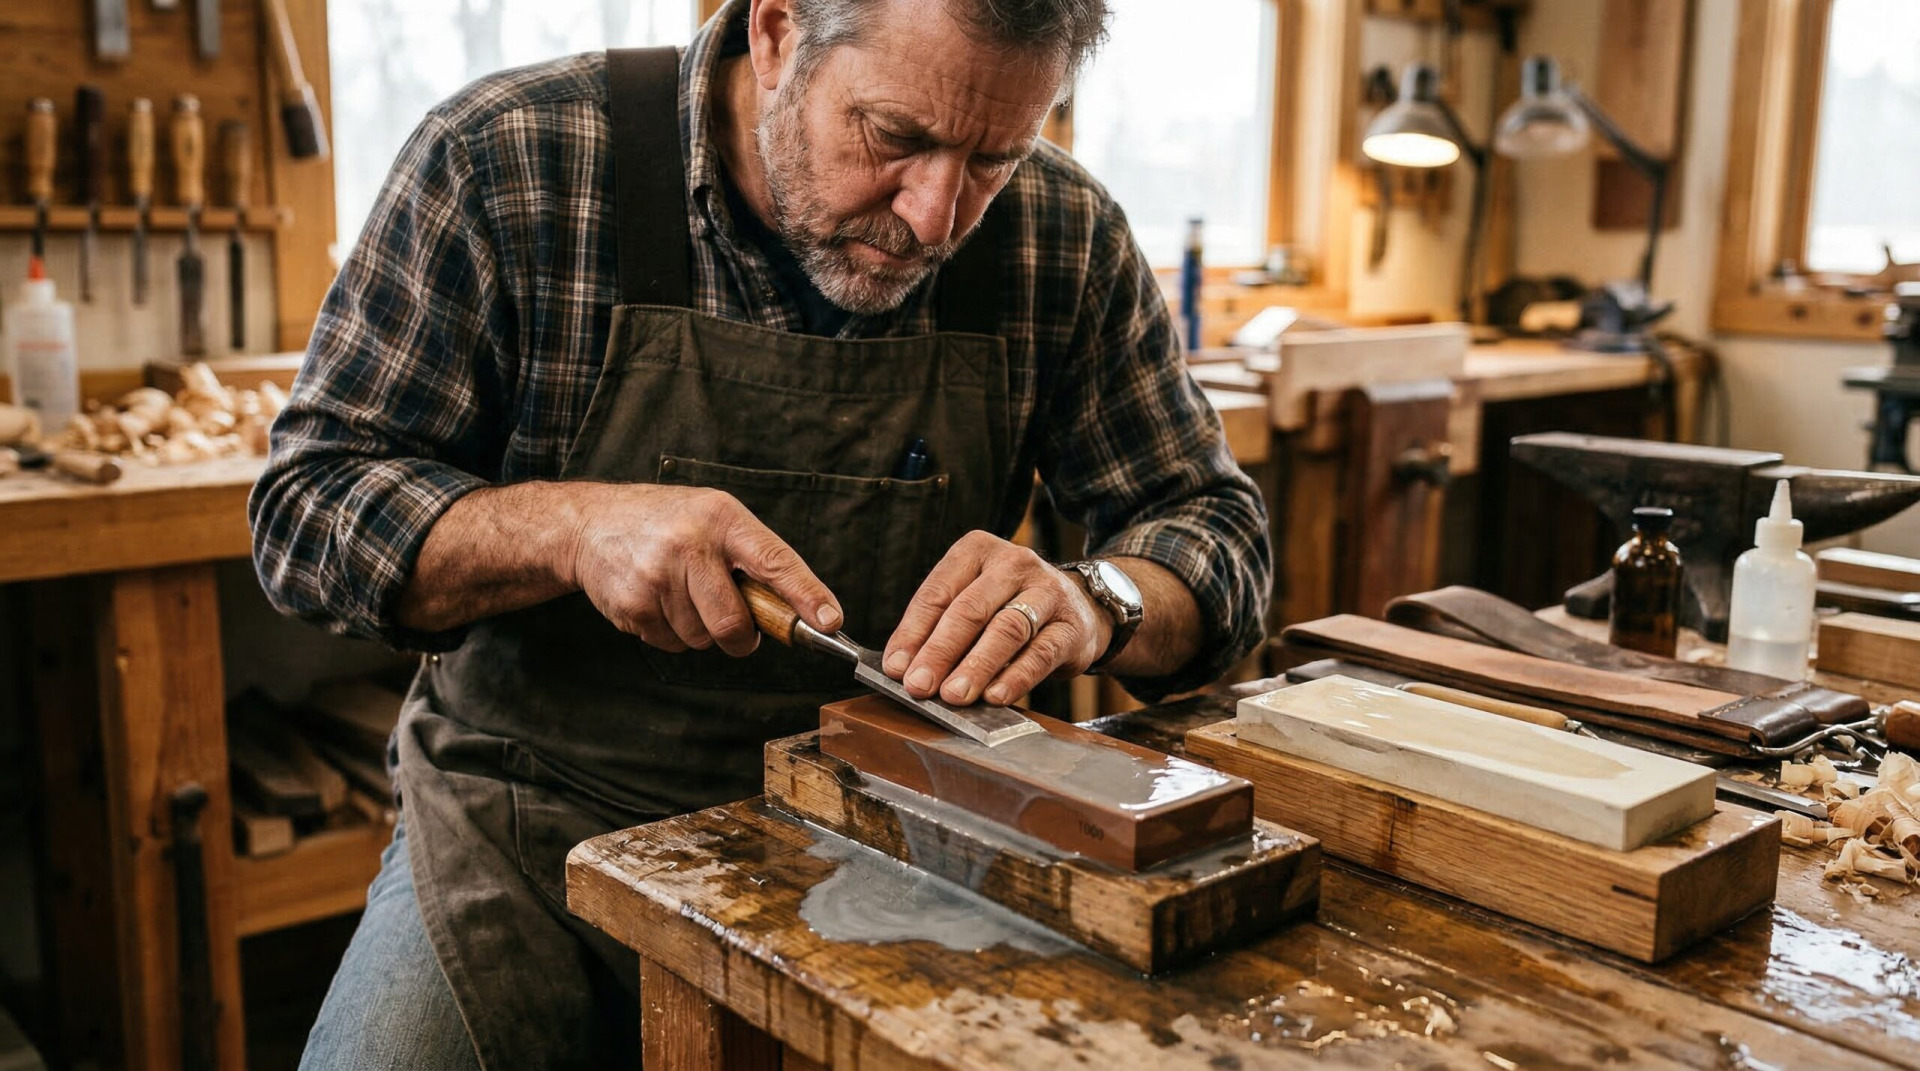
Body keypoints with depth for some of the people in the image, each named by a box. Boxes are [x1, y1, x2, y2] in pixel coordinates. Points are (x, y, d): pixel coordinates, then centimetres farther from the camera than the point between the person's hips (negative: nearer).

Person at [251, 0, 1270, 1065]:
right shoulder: (505, 158, -14)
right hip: (537, 821, 0)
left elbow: (1212, 519, -1)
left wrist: (1093, 604, -24)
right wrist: (574, 526, -29)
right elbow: (304, 509, -10)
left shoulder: (1064, 236, -7)